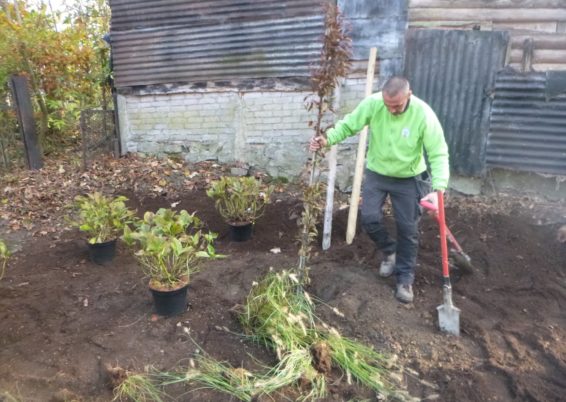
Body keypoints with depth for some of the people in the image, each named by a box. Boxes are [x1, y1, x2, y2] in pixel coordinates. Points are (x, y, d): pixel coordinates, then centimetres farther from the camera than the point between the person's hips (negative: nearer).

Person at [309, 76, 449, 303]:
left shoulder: (424, 114, -25)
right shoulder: (373, 103, -20)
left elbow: (439, 154, -23)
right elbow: (348, 125, -11)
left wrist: (438, 188, -36)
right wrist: (327, 140, -30)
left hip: (408, 178, -2)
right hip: (376, 173, 2)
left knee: (408, 229, 3)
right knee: (370, 218, -4)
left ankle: (405, 279, 20)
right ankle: (389, 251, 28)